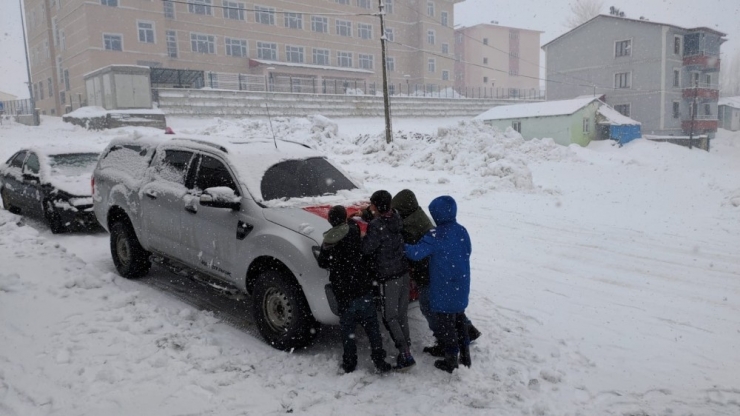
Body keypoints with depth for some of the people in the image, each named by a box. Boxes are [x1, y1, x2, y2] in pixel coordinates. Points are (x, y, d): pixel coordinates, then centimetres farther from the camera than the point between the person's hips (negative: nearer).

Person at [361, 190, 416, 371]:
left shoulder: (376, 227, -23)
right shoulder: (395, 218, 0)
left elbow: (365, 250, -19)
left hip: (388, 278, -7)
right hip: (403, 272, 7)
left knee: (390, 318, 4)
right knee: (402, 314, 16)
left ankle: (405, 355, 1)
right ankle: (406, 348, 23)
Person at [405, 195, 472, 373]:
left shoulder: (436, 235, -23)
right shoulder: (462, 231, 0)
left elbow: (416, 253, -29)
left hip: (444, 291, -7)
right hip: (461, 287, 7)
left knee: (446, 324, 8)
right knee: (459, 320, 23)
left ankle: (451, 360, 19)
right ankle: (465, 355, 32)